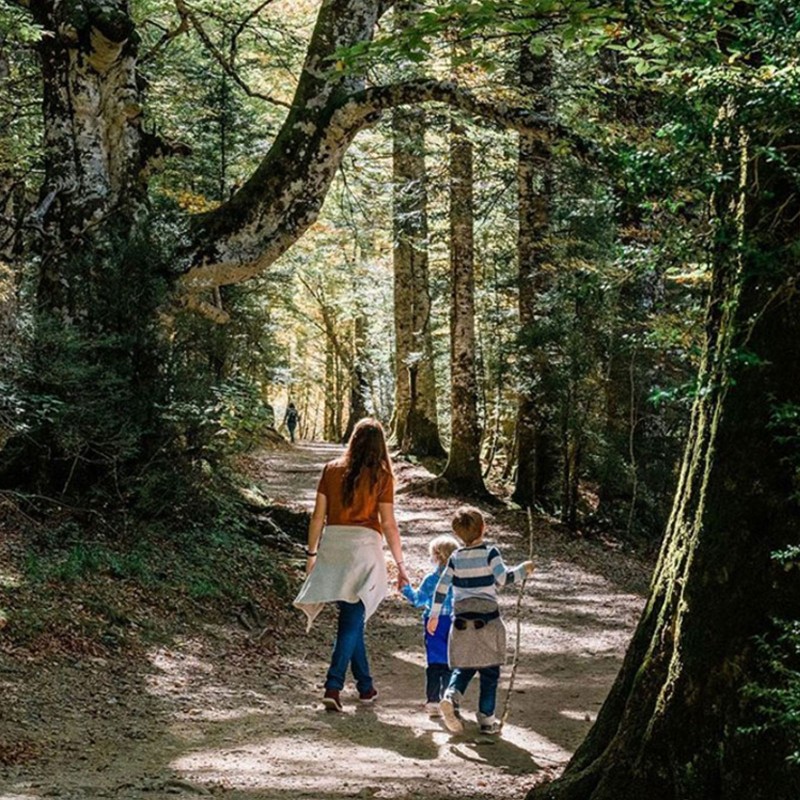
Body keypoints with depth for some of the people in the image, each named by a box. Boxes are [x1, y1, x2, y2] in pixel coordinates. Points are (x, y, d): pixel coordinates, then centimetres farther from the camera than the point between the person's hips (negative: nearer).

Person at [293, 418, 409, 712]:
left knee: (351, 618, 14)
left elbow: (318, 516, 5)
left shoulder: (331, 470, 5)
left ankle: (365, 685, 23)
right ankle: (333, 686, -11)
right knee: (352, 619, 0)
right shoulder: (381, 477, -2)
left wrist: (312, 553, 14)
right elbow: (389, 524, -3)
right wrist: (400, 565, 3)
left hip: (332, 544, 3)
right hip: (364, 545, -3)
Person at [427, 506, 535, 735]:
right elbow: (503, 578, -18)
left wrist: (434, 615, 14)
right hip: (487, 619, -3)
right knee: (489, 671, 7)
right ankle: (486, 718, 8)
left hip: (461, 619, 3)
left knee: (464, 667, 15)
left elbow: (441, 587, 5)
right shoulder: (490, 552, -8)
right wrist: (523, 569, -5)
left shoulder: (456, 557, 4)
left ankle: (451, 696, -11)